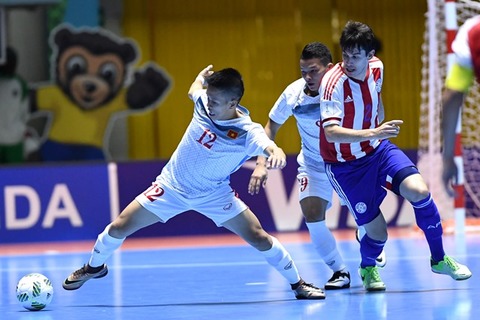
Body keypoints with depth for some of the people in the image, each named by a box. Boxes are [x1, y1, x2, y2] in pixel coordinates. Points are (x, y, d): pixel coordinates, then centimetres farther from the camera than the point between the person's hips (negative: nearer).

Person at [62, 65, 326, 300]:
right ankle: (94, 267, 29)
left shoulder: (247, 133, -29)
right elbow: (193, 89, 9)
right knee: (120, 227, 0)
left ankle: (298, 284, 12)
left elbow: (270, 148, -51)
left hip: (214, 194, -3)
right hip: (172, 186, 3)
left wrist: (277, 154, -72)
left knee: (259, 238, -9)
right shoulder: (203, 102, -18)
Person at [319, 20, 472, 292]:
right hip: (346, 165, -5)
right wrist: (371, 133, -50)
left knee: (419, 191, -19)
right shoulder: (334, 82, -26)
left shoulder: (376, 67, -7)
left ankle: (438, 259, 3)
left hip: (378, 150, 5)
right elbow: (330, 133, -38)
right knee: (377, 232, -5)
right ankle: (368, 268, 32)